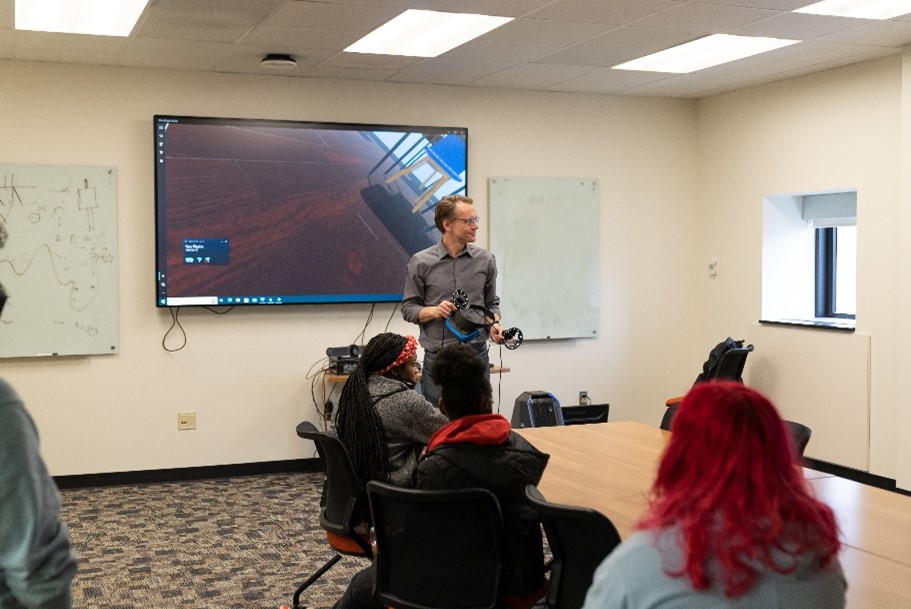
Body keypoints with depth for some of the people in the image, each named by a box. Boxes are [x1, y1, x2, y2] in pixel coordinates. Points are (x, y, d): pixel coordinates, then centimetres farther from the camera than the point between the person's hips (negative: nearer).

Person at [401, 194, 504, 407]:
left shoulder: (485, 260, 5)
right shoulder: (421, 262, -2)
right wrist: (433, 311, -16)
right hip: (437, 359, -2)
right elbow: (408, 308, 3)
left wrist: (494, 324, -5)